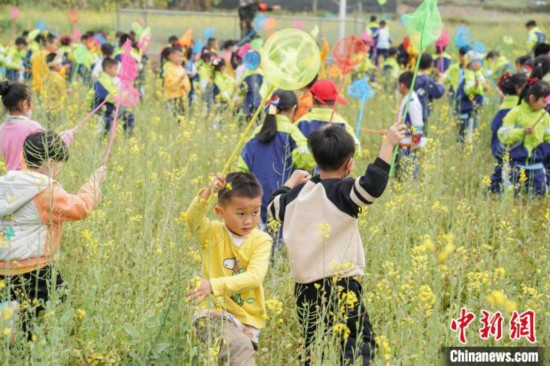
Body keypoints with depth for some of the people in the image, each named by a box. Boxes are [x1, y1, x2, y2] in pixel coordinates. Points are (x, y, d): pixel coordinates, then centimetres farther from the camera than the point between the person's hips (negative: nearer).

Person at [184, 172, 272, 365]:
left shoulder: (261, 240, -1)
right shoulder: (212, 233, -1)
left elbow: (254, 277, -17)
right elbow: (191, 219, -24)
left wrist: (214, 285, -29)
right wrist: (207, 193, -40)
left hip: (248, 319, 3)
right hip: (214, 313, -3)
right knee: (240, 348, -28)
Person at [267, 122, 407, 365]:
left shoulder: (299, 193, 7)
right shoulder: (343, 192, -12)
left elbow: (274, 207, 26)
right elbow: (372, 185, -30)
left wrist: (292, 181, 41)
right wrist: (389, 144, -24)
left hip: (304, 288, 6)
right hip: (340, 285, -6)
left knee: (312, 346, 13)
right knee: (360, 339, -4)